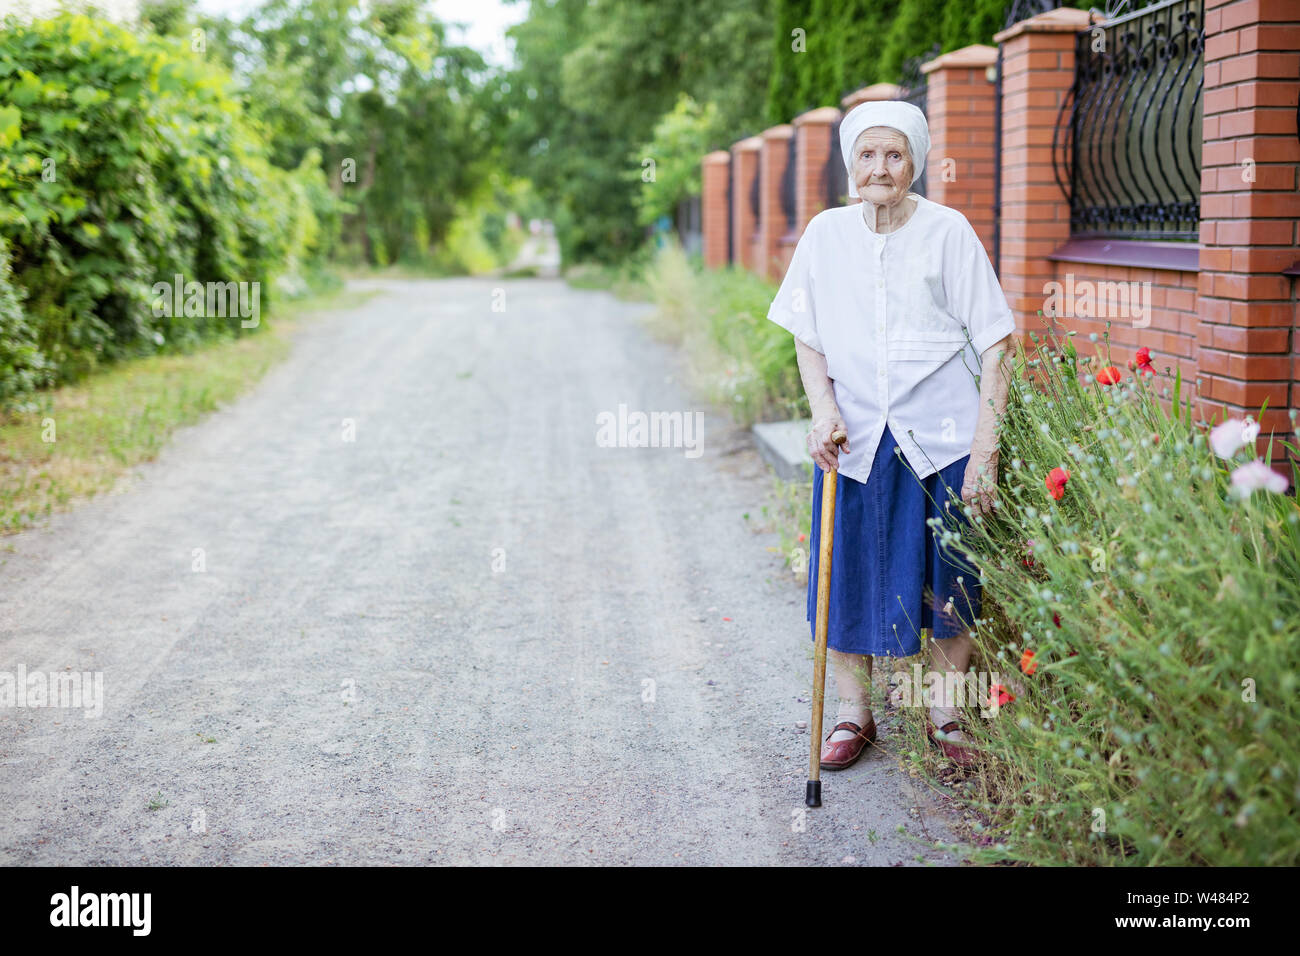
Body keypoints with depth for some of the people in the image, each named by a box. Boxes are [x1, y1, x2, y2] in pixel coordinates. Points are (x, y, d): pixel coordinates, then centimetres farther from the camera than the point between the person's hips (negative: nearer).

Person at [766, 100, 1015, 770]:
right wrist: (823, 409, -6)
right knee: (849, 576, 7)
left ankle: (945, 716, 24)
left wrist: (984, 451, -11)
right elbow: (807, 338, 11)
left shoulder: (948, 232, -7)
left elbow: (994, 347, -6)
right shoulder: (826, 234, 2)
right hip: (855, 437, 2)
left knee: (948, 584, 6)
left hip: (941, 437, -2)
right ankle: (853, 714, 25)